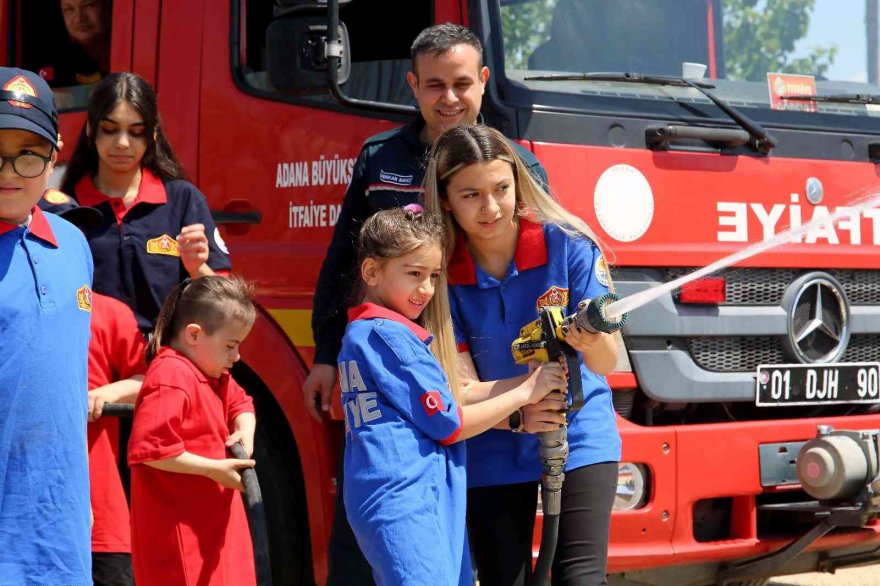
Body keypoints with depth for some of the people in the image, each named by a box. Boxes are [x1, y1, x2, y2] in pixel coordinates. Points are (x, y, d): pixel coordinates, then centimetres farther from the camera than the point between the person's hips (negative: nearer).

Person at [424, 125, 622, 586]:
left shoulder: (567, 244, -14)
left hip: (580, 439, -1)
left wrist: (593, 340, -40)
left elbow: (607, 364, -16)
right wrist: (517, 416, -31)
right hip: (492, 451, 2)